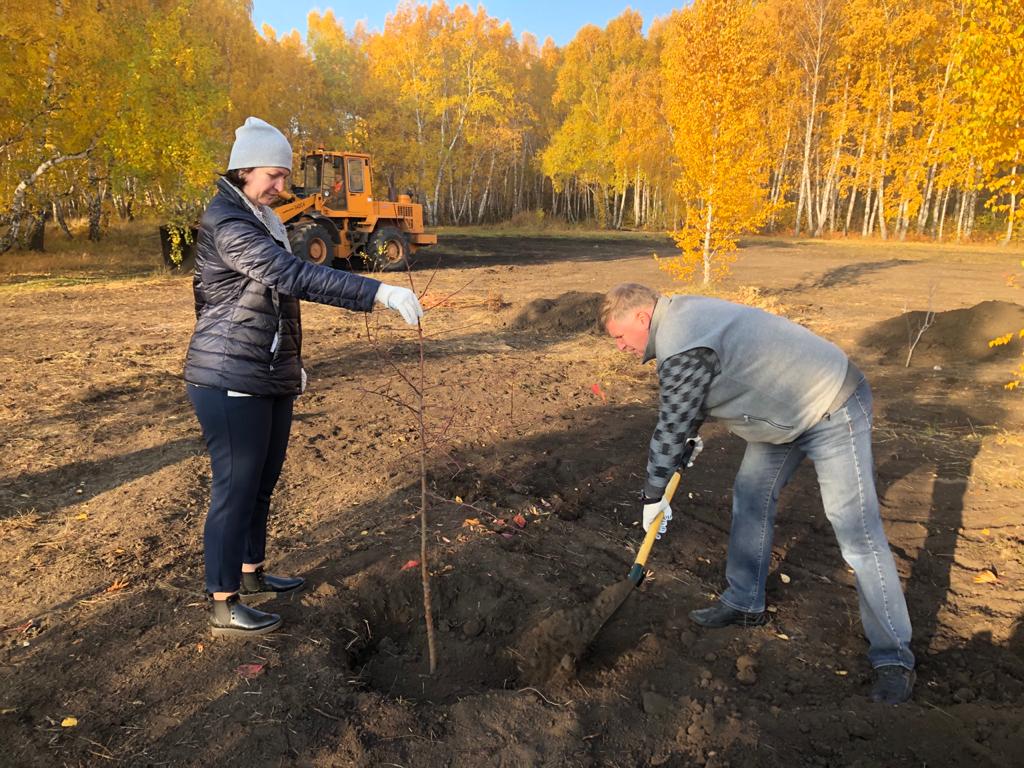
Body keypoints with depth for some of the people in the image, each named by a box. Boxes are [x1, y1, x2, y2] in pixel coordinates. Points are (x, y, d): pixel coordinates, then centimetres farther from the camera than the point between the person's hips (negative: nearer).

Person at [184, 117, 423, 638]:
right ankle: (222, 605, 13)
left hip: (270, 378, 9)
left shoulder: (259, 220, 14)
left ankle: (251, 571, 35)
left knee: (262, 481, 17)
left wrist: (290, 362, 23)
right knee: (236, 487, -1)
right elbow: (292, 276, -31)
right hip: (231, 382, -9)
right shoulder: (226, 222, -16)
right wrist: (379, 293, -37)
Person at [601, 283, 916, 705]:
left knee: (857, 535, -7)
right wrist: (690, 438, 31)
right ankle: (745, 604, 28)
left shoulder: (682, 349, -27)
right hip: (787, 409, 11)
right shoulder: (682, 314, 5)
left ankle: (894, 659, 4)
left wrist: (654, 496, -7)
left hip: (832, 413, -11)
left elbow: (671, 426, -19)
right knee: (750, 498, 14)